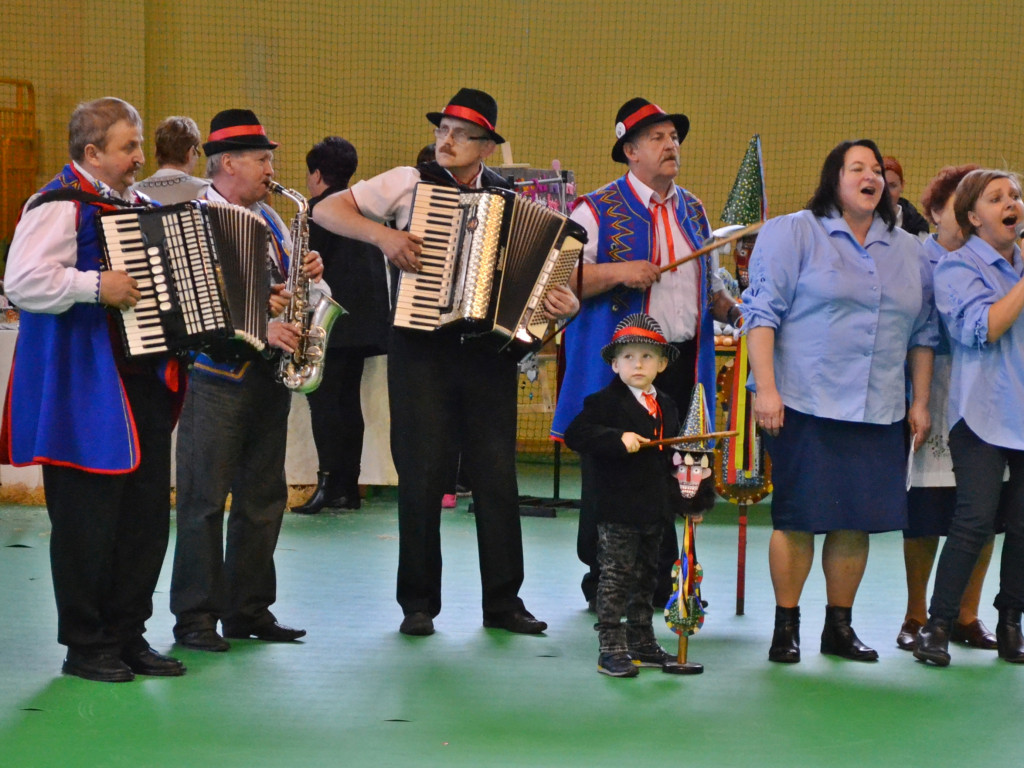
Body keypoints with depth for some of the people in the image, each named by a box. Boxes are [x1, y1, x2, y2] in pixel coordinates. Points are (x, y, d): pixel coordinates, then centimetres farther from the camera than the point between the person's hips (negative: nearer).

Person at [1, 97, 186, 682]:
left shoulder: (140, 206, 18)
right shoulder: (60, 206, -10)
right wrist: (96, 286, -25)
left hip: (145, 386, 9)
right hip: (86, 396, -9)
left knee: (147, 513, 10)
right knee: (88, 518, -3)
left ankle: (129, 635, 20)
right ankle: (85, 646, 8)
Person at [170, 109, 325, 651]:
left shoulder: (269, 219, 17)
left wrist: (309, 272, 1)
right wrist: (259, 329, -25)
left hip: (268, 376, 8)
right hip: (217, 375, -8)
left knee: (264, 497, 10)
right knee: (204, 499, -4)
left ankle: (249, 610, 19)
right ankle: (195, 617, 2)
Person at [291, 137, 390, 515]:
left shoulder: (322, 207, -8)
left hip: (332, 319, -8)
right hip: (364, 320, 8)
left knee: (322, 399, -9)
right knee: (348, 400, 10)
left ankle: (329, 481, -16)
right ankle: (348, 487, 10)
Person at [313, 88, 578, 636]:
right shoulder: (411, 184, 3)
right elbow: (328, 210, 2)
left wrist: (565, 301, -12)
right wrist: (382, 233, -13)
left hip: (490, 349, 2)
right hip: (422, 348, -2)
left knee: (498, 476, 3)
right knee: (422, 475, 0)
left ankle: (503, 601, 13)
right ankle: (418, 604, 10)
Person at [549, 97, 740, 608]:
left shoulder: (693, 211, 16)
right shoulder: (599, 210, -3)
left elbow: (709, 285, 24)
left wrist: (734, 311, 5)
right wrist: (617, 272, -20)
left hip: (682, 362, 5)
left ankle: (661, 583, 15)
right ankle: (603, 582, 11)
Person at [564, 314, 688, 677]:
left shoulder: (666, 407, 13)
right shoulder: (605, 402, -8)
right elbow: (576, 434, -21)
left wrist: (681, 496, 17)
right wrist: (618, 439, -30)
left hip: (655, 510, 7)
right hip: (618, 510, -7)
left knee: (646, 578, 15)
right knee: (615, 579, -4)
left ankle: (642, 644, 25)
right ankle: (611, 650, -1)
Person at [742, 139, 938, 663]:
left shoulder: (907, 251, 16)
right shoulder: (792, 234, 0)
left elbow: (923, 333, 19)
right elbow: (762, 312, -5)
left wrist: (920, 402, 13)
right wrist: (766, 389, -13)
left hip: (878, 414, 5)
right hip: (806, 405, -4)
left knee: (857, 521, 5)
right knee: (797, 518, -2)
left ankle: (839, 627, 17)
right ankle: (786, 626, 9)